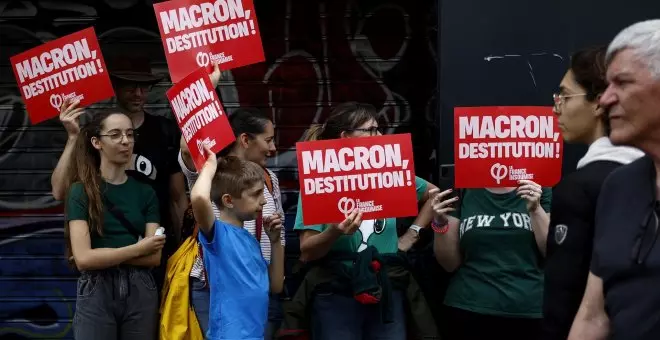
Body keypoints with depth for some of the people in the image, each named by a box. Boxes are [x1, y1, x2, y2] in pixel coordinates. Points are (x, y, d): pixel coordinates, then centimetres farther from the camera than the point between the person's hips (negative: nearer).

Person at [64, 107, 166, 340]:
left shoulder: (145, 192, 7)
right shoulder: (81, 191, -2)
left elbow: (154, 256, -2)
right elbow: (83, 258, -12)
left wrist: (105, 255, -11)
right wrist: (137, 249, -8)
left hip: (140, 291, 3)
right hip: (96, 293, -3)